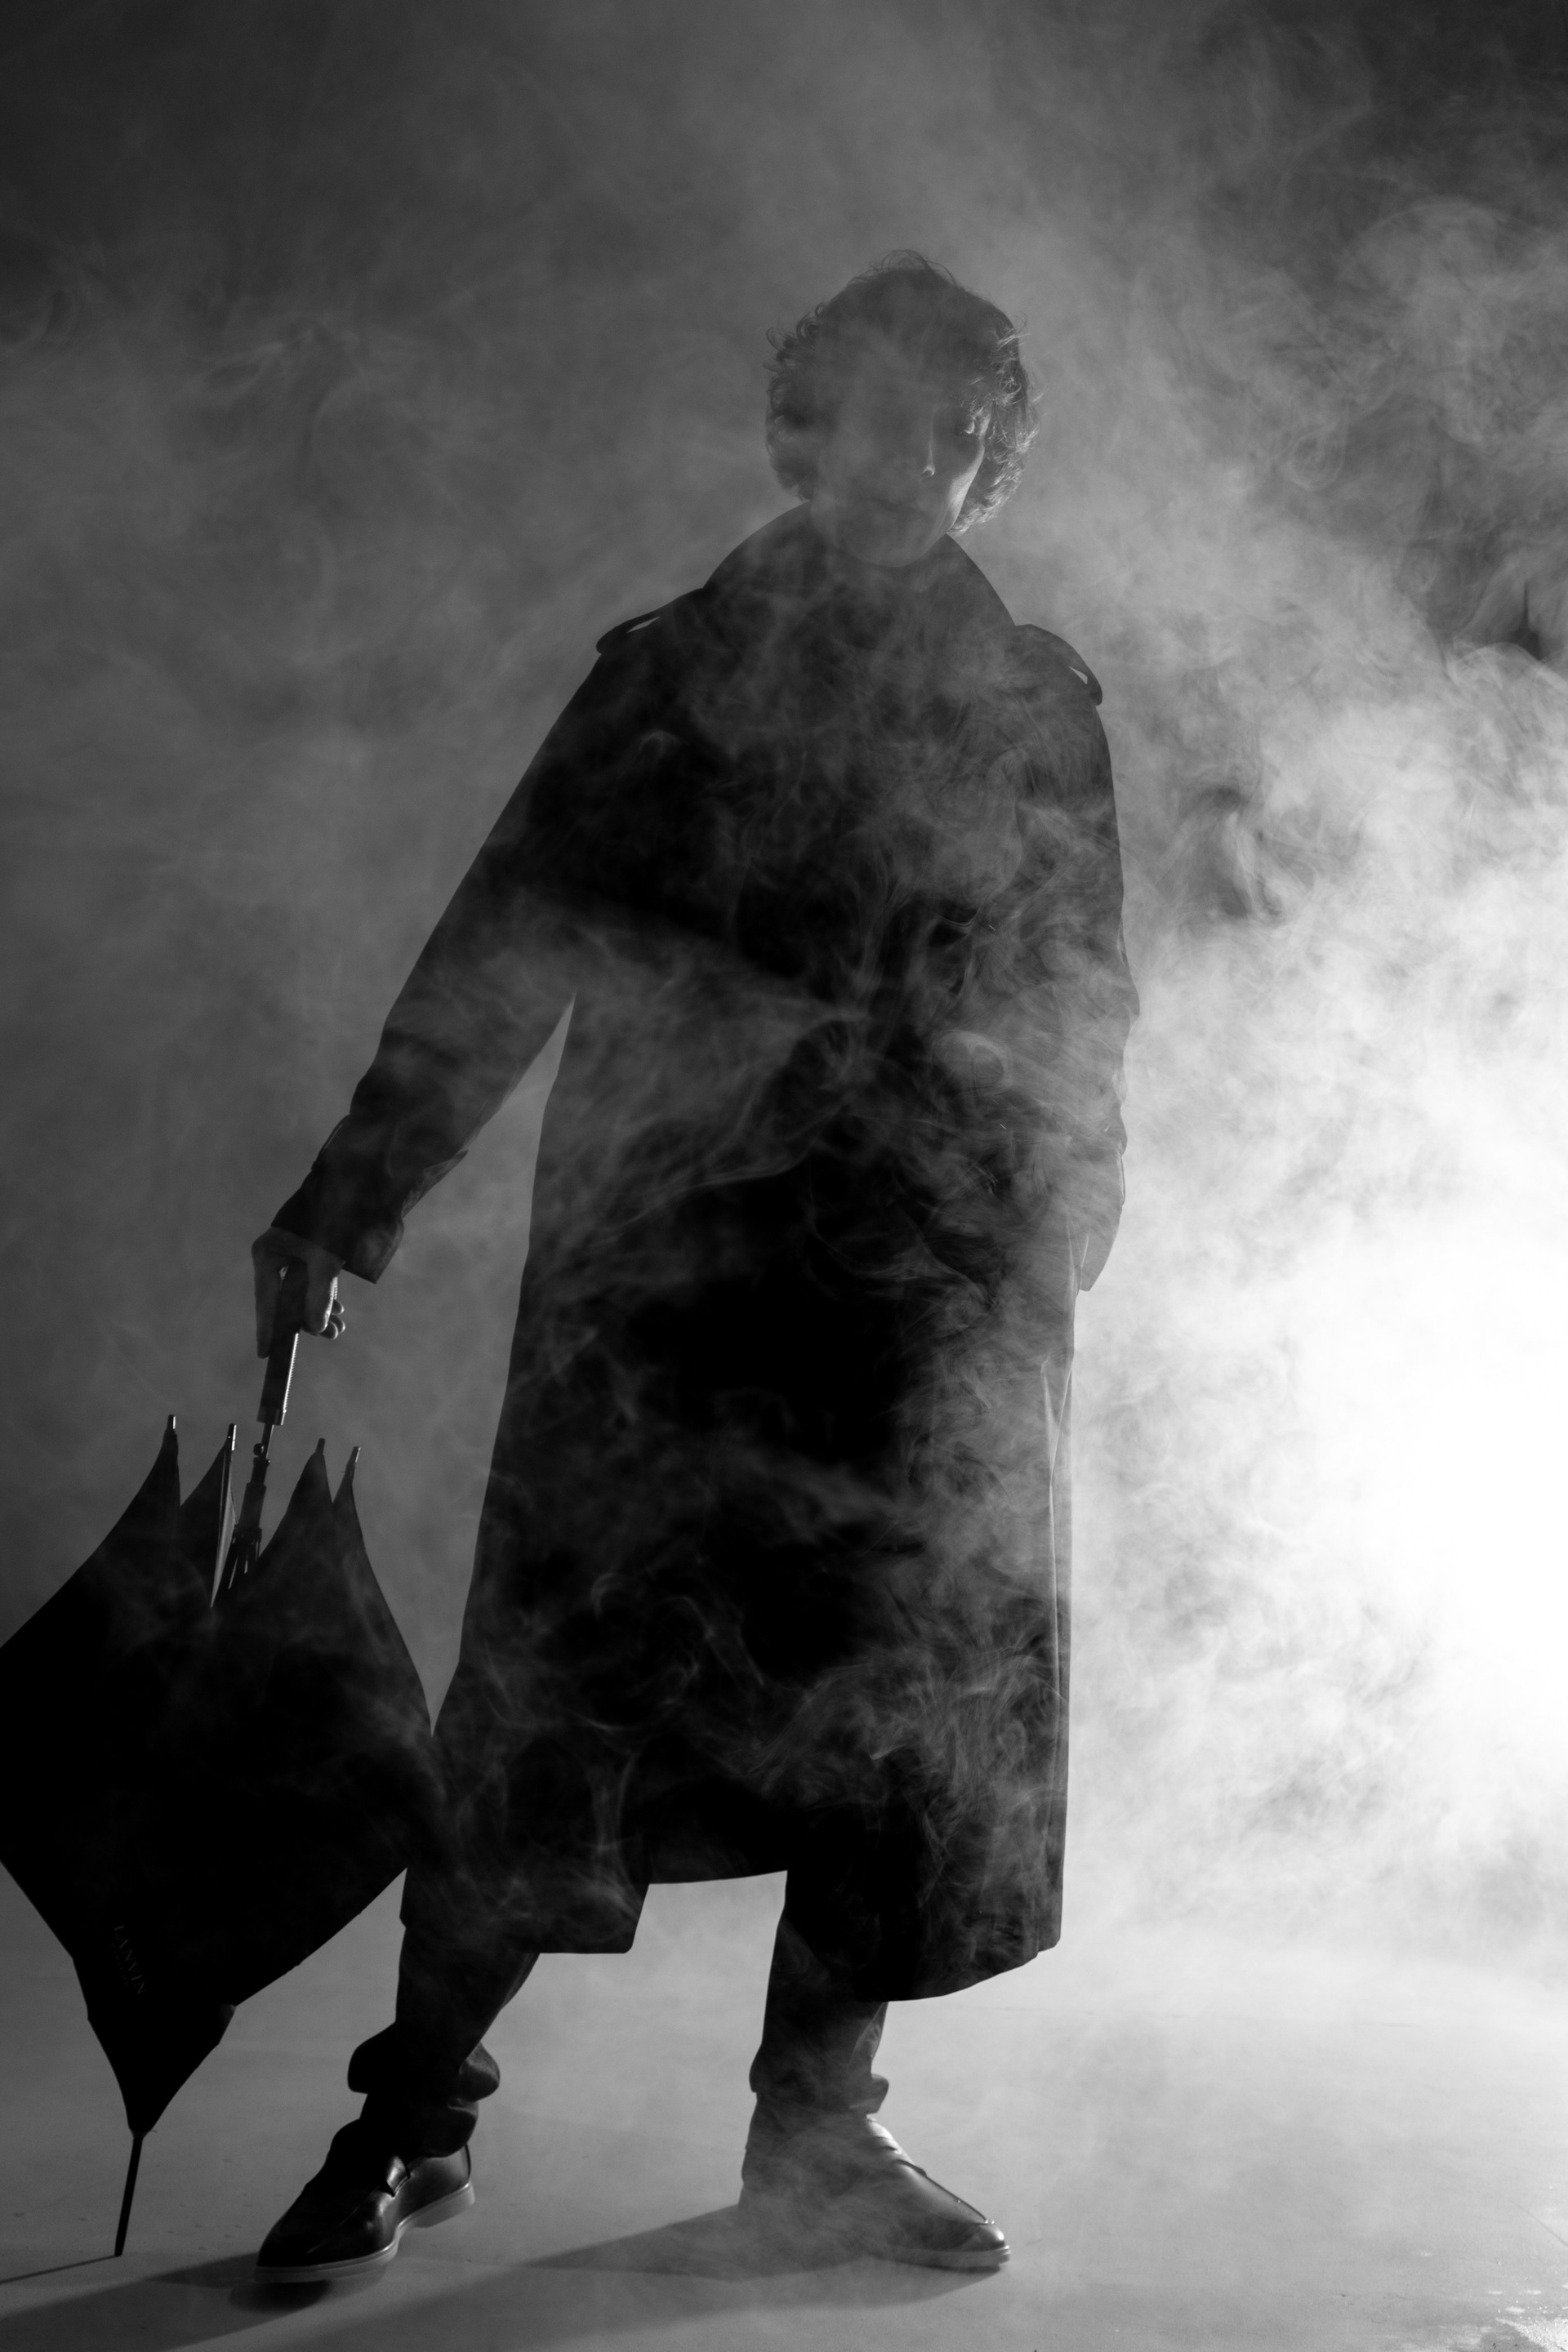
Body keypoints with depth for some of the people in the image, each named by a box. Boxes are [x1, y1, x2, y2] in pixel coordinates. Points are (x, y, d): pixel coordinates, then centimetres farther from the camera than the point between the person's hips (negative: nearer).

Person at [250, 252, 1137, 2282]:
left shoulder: (1033, 704, 15)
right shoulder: (675, 668, 8)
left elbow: (1081, 1008, 16)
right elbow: (505, 945, 4)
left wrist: (1055, 1229, 5)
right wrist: (350, 1198, -2)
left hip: (933, 1277, 3)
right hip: (667, 1252, -2)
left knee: (909, 1680, 1)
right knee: (566, 1671, -6)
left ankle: (816, 2127, 17)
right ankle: (414, 2112, 10)